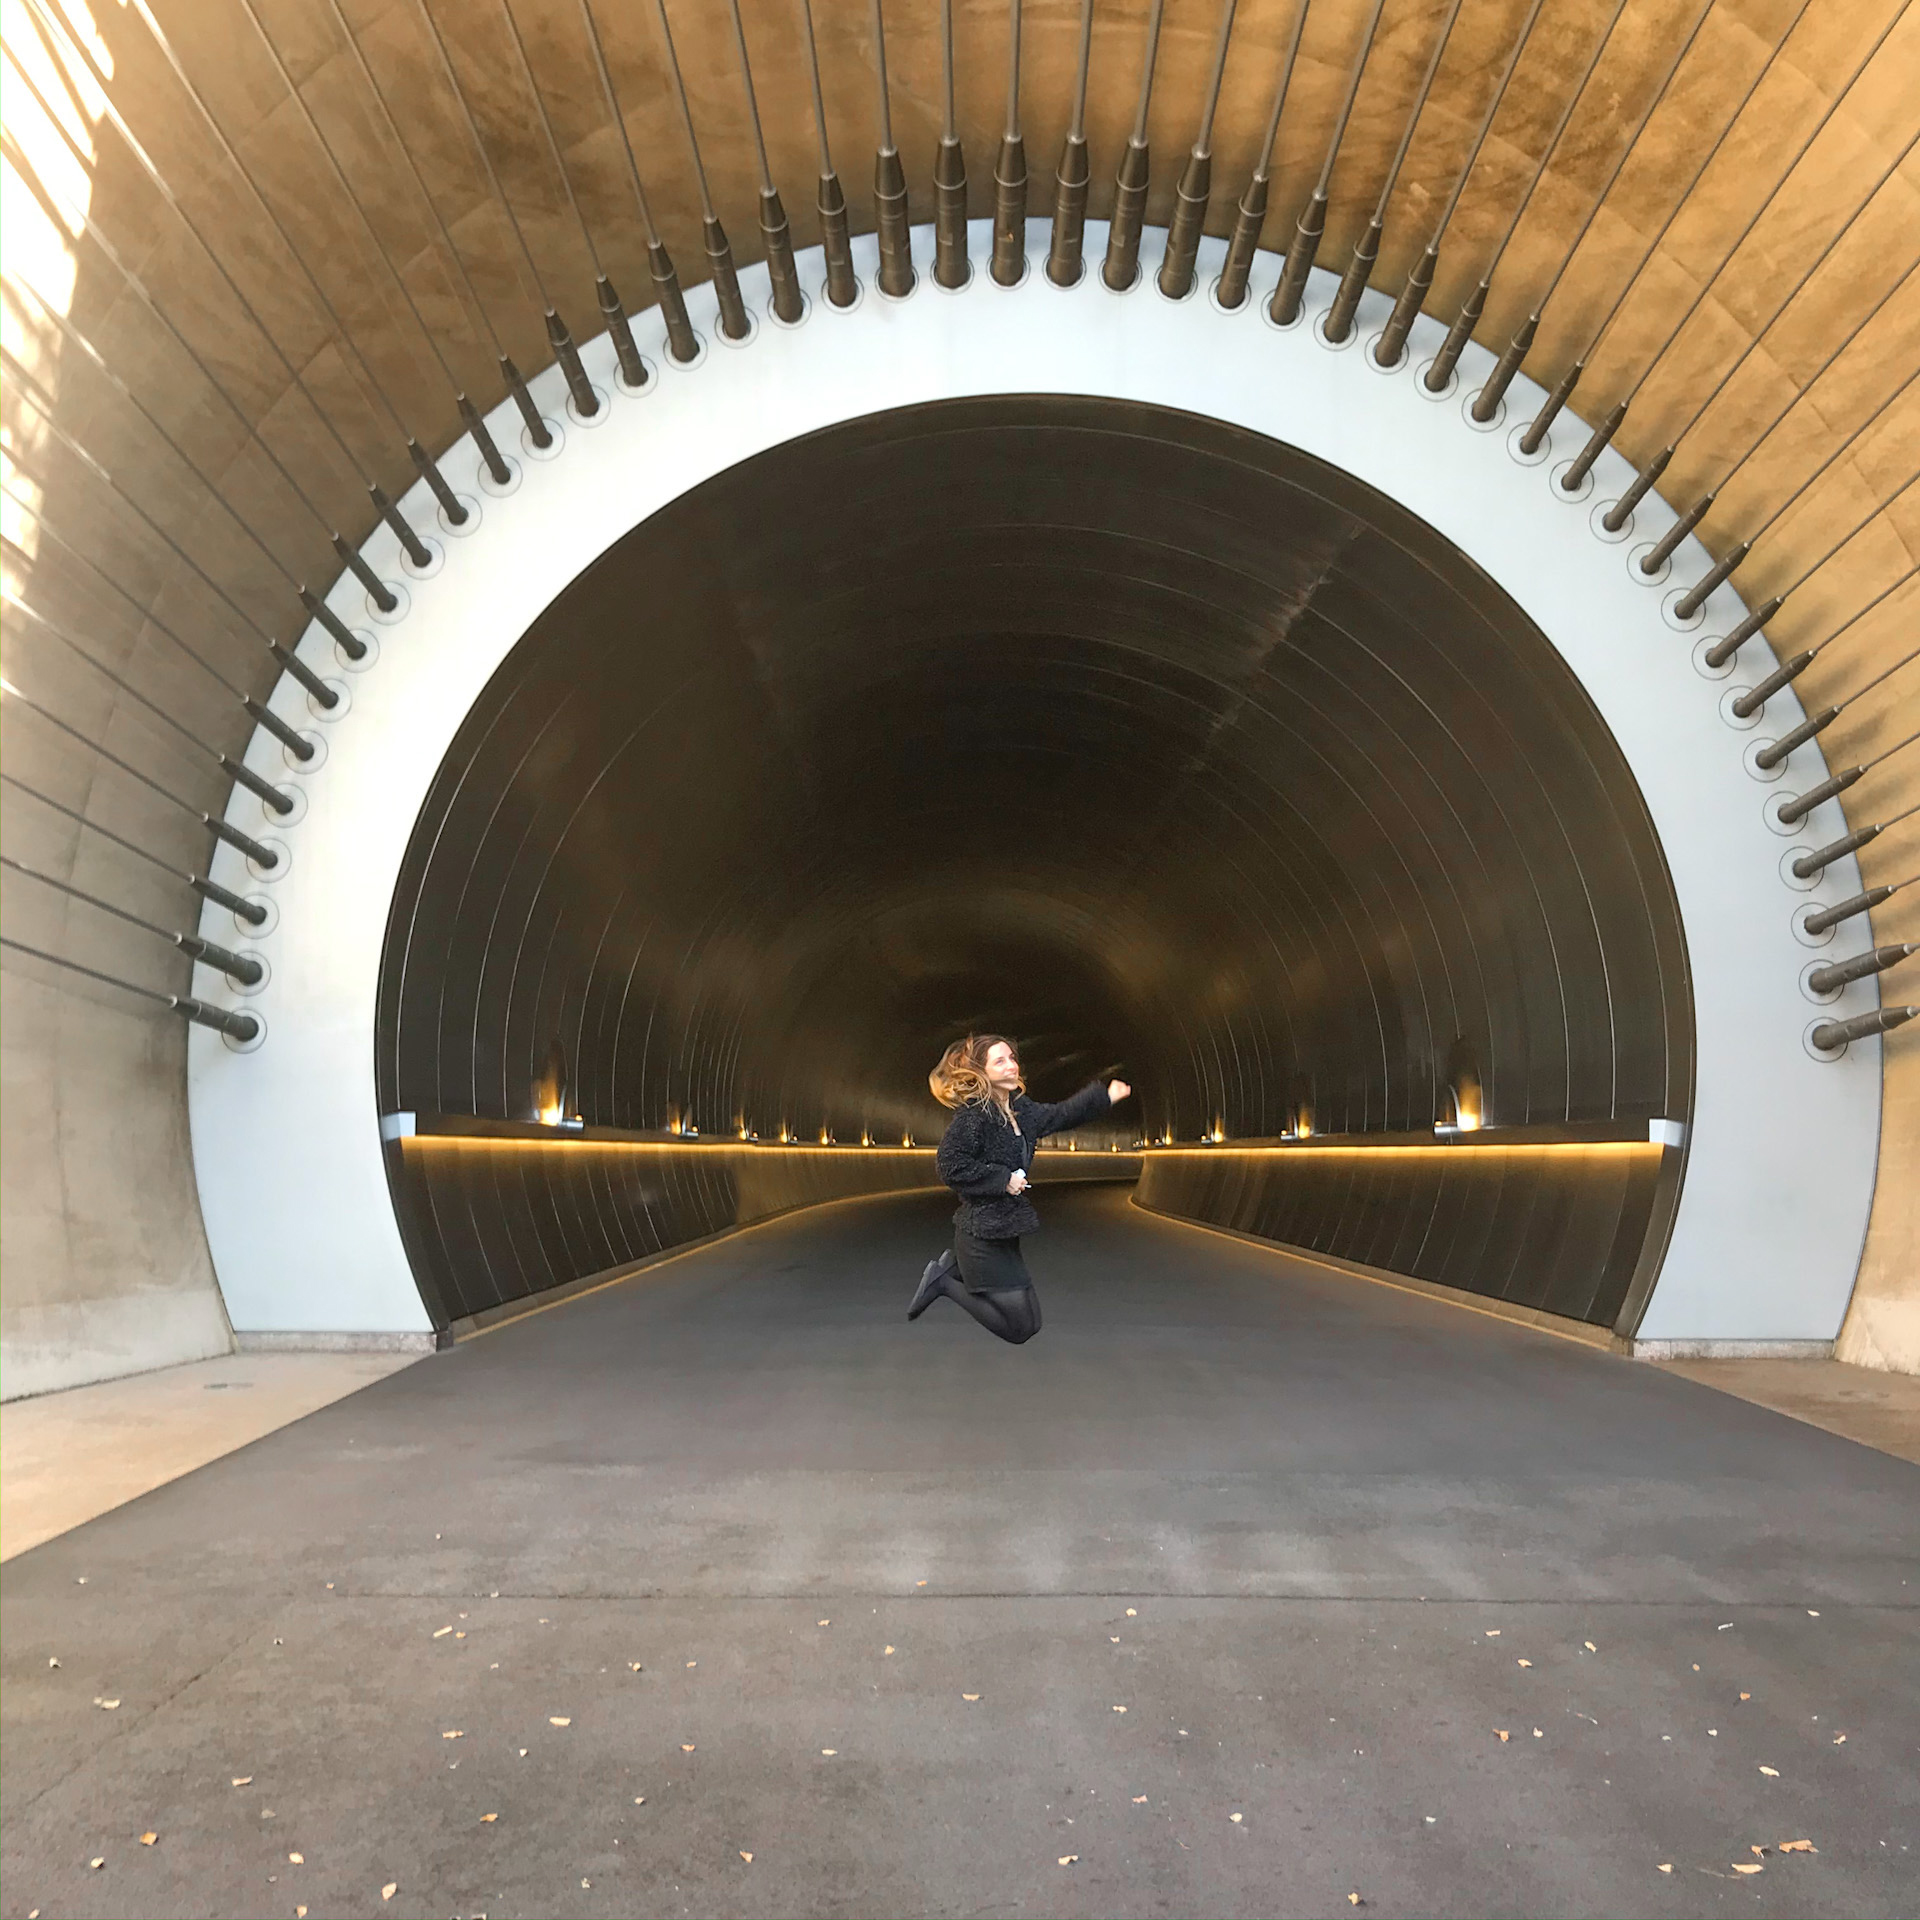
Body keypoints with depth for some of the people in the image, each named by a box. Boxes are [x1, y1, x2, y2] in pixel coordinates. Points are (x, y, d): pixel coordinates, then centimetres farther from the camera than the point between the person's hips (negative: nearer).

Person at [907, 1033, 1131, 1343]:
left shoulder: (1019, 1108, 7)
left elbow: (1059, 1116, 22)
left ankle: (954, 1267, 22)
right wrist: (1003, 1180, -21)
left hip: (1004, 1231, 9)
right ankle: (945, 1281, 7)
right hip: (982, 1234, -9)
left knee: (1029, 1322, 21)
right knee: (1019, 1329, -1)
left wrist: (1105, 1096, 19)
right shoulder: (971, 1114, -18)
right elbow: (950, 1166, -24)